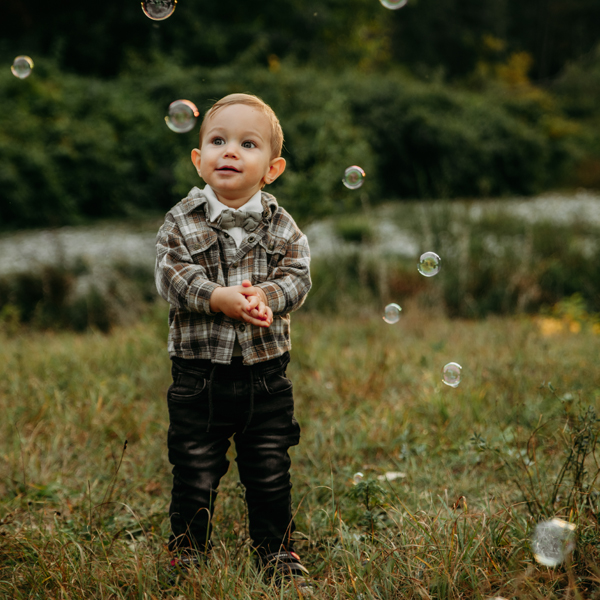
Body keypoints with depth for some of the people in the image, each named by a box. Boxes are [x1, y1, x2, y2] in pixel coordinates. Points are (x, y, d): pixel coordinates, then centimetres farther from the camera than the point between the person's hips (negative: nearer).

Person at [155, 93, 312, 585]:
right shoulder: (182, 221, -4)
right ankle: (188, 550, 25)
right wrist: (217, 297, -26)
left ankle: (277, 549, 28)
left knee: (269, 470, 11)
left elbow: (298, 276, -5)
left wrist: (266, 296, -24)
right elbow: (171, 275, -12)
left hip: (266, 372, 1)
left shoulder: (281, 225, 0)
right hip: (199, 369, -1)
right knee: (196, 470, 7)